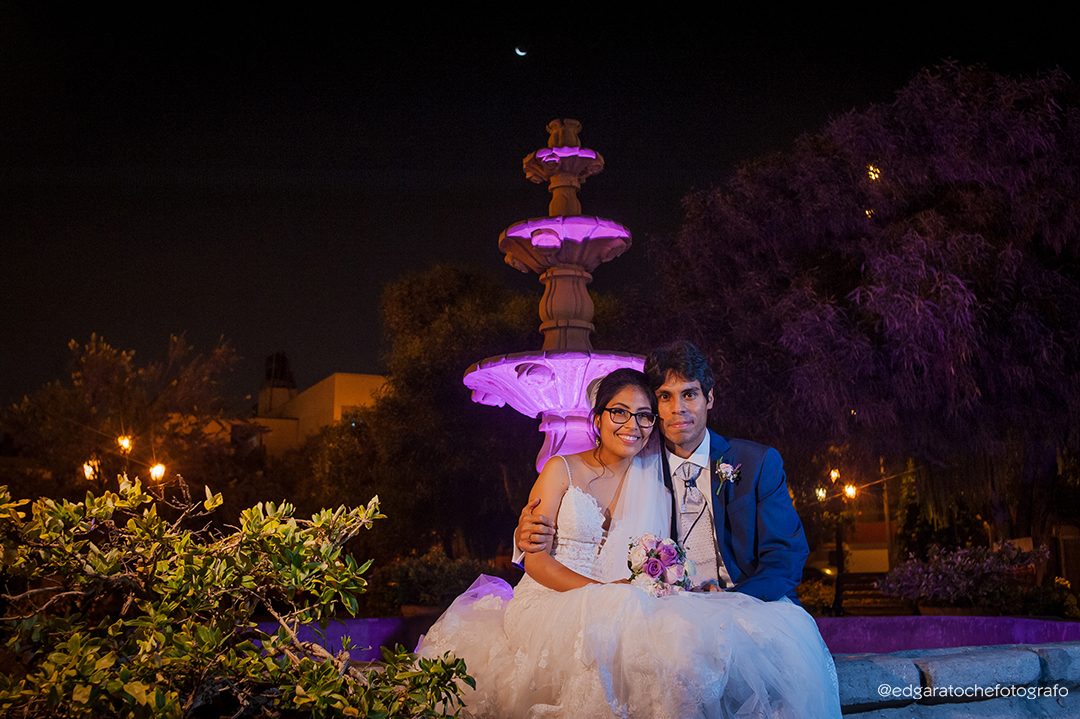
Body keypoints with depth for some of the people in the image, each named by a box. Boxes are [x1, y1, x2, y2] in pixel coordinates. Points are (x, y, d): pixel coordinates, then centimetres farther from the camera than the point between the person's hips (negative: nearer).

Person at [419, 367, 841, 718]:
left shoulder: (654, 473, 14)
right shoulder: (563, 470, 4)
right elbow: (536, 560, -3)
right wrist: (600, 591, -18)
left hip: (619, 609, 3)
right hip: (550, 604, -3)